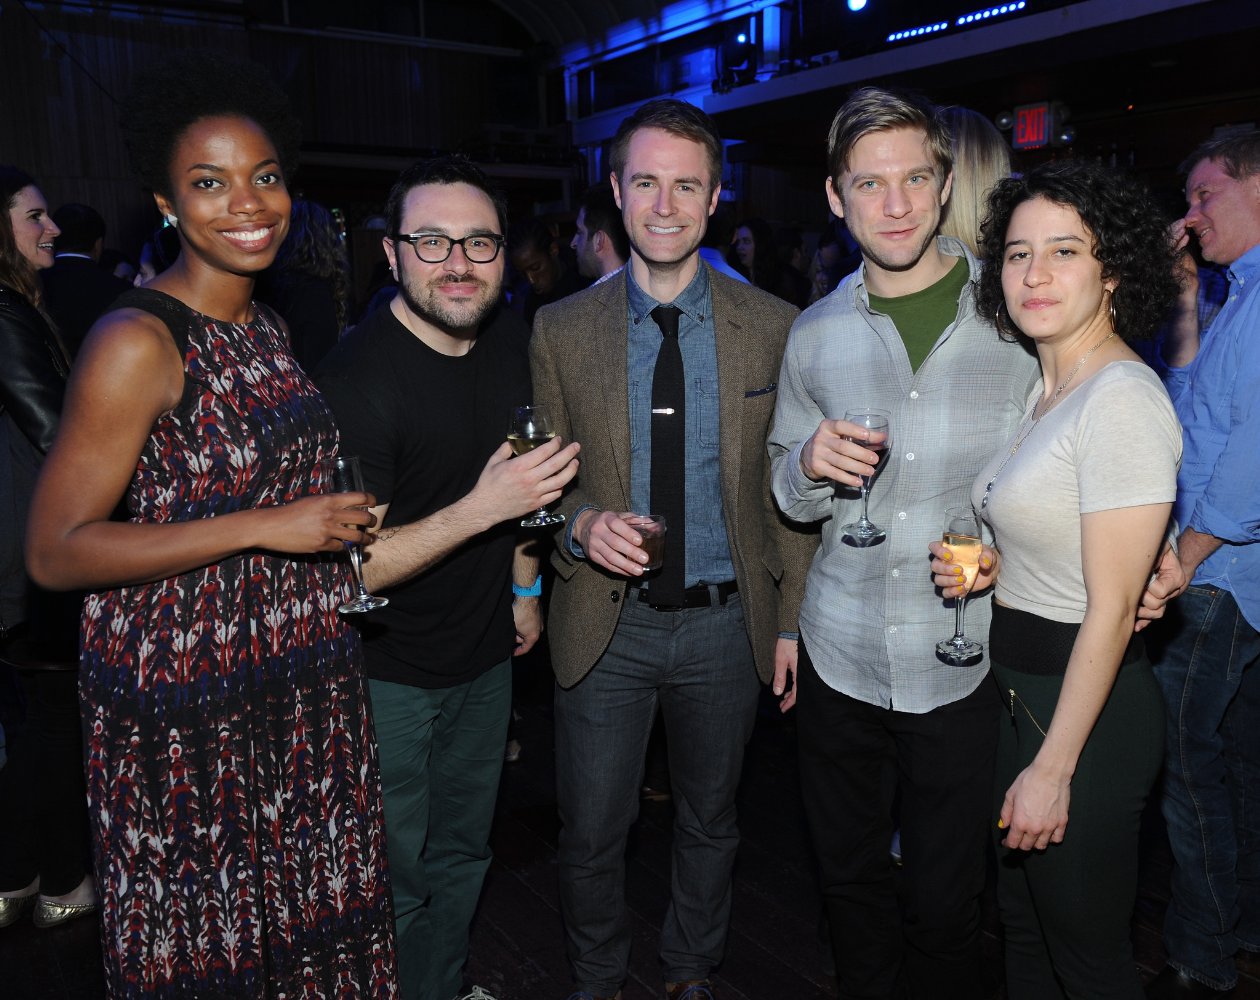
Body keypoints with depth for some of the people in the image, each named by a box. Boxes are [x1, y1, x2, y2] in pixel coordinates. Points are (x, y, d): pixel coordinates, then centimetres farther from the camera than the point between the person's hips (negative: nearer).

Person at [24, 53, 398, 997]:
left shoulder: (266, 325, 8)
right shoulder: (138, 341, -16)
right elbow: (56, 550, -18)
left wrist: (337, 524, 4)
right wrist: (265, 528, -22)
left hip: (305, 683, 7)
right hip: (188, 700, -7)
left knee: (313, 918, 20)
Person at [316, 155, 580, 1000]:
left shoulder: (511, 338, -3)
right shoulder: (357, 380, -25)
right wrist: (483, 507, -36)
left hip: (488, 653, 7)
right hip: (388, 675, -6)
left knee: (464, 852, 24)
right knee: (396, 879, 11)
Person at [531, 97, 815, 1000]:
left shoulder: (773, 329, -3)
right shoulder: (561, 331, -3)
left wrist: (791, 620, -1)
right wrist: (578, 523, -18)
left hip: (725, 622, 1)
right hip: (605, 622, 0)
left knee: (710, 823, 19)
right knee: (591, 833, 13)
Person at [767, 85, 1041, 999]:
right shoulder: (815, 335, 3)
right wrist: (809, 466, -12)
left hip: (963, 660, -2)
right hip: (840, 656, 3)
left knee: (945, 905, 10)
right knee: (850, 878, 19)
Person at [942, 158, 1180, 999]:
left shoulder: (1122, 399, -21)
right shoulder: (1048, 387, 7)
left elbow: (1111, 608, -22)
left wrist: (1053, 767, -19)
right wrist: (984, 572, 3)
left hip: (1088, 709, -9)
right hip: (1020, 690, 9)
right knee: (1025, 927, 25)